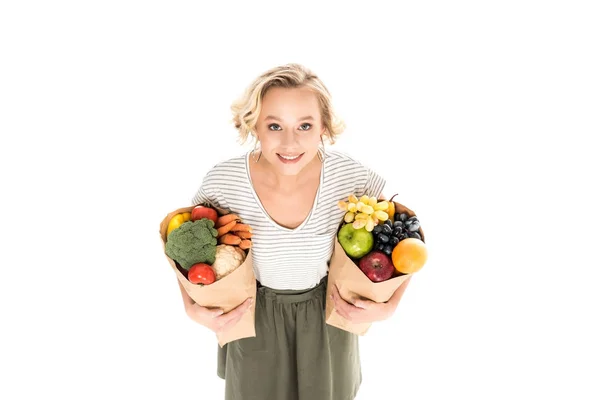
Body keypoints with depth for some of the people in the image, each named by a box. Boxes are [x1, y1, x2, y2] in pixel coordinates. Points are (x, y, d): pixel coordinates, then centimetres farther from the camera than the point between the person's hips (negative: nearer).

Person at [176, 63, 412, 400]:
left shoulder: (350, 175, -24)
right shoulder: (222, 182, -24)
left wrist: (390, 305, -19)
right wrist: (193, 309, -19)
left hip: (328, 315, 1)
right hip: (254, 318, 0)